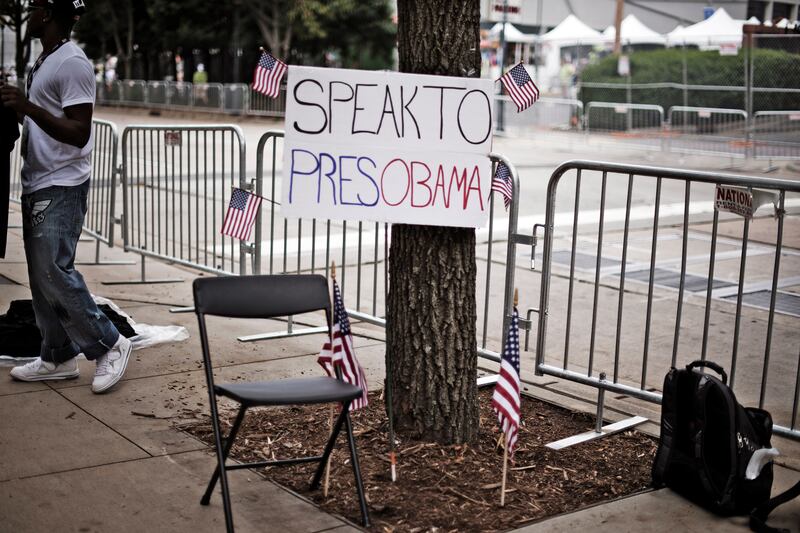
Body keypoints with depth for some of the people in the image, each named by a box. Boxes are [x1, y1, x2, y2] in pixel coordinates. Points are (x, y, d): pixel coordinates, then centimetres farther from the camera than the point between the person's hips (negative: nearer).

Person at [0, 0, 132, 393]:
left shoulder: (72, 63, -14)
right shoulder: (43, 62, 16)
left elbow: (78, 133, -20)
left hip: (61, 188, -10)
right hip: (37, 184, 10)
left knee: (54, 272, -12)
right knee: (41, 275, 9)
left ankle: (109, 345, 1)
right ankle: (57, 357, 17)